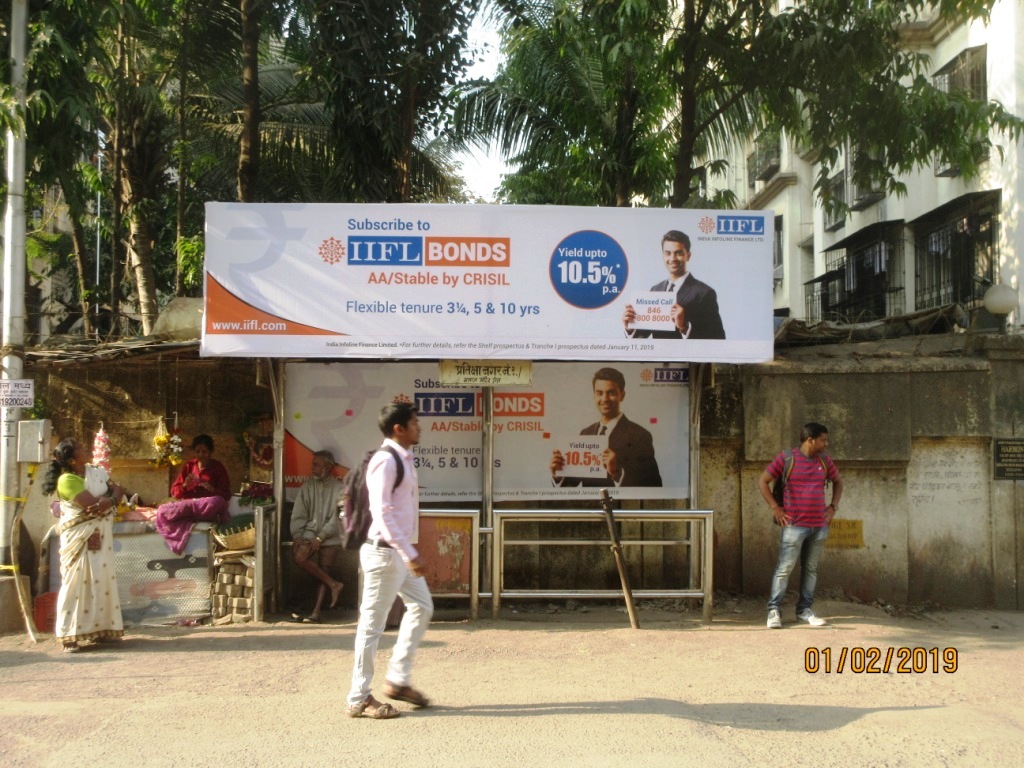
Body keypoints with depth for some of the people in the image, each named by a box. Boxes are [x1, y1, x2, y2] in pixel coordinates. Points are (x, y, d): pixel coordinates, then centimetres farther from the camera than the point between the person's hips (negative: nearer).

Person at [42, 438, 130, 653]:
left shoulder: (96, 472, 8)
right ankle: (69, 636, -1)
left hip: (101, 535, 7)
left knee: (102, 581, 9)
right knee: (78, 583, -6)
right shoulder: (67, 480, -15)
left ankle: (98, 630, 18)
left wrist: (109, 500, -19)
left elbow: (118, 490, 4)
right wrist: (111, 496, -6)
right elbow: (93, 505, -23)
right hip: (80, 537, -7)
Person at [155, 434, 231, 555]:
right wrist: (185, 485, -13)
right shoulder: (188, 466, 12)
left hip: (207, 508, -3)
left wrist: (211, 488, -19)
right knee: (162, 511, -29)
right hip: (187, 504, 3)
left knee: (217, 501, -40)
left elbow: (226, 495, 0)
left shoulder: (218, 467, 4)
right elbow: (175, 492, 8)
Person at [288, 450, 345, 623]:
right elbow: (298, 515, 7)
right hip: (309, 532, 3)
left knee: (324, 571, -16)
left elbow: (337, 518, -6)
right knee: (298, 556, -24)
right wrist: (297, 536, -8)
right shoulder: (307, 486, 11)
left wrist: (320, 538, -15)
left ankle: (316, 612, -18)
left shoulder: (339, 488, 0)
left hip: (330, 536, -3)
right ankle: (333, 584, -15)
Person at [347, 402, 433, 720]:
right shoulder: (385, 461, -18)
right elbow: (381, 513, -24)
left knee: (421, 607, 15)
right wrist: (409, 555, -25)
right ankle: (359, 698, 10)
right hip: (385, 551, -10)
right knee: (373, 622, -1)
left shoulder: (403, 459, 12)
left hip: (402, 550, 10)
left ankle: (398, 679, 24)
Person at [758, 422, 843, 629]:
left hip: (819, 526, 5)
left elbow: (838, 481, 24)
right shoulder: (786, 458, -6)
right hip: (794, 525, -5)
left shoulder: (825, 460, 9)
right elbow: (763, 481, -2)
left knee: (811, 569, 10)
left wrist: (833, 506, 12)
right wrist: (775, 508, -7)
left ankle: (805, 610, 19)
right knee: (784, 568, -5)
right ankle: (774, 610, 2)